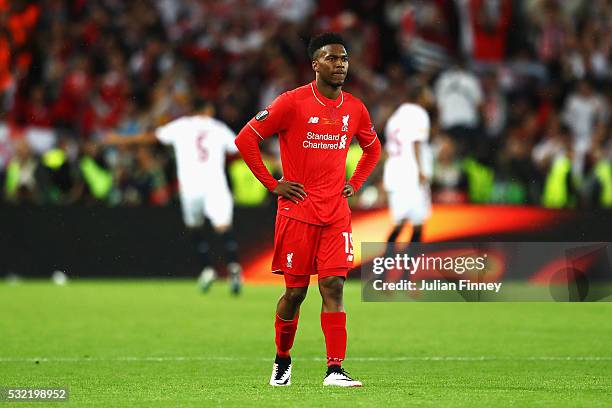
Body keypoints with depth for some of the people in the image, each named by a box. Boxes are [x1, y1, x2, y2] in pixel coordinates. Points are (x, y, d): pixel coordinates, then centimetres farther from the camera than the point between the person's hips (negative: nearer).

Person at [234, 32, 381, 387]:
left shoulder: (355, 108, 7)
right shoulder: (293, 102, -8)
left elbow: (373, 148, 26)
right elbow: (246, 139, -5)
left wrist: (354, 184, 12)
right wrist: (273, 184, -7)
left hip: (336, 215, 3)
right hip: (297, 210, -3)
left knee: (334, 286, -7)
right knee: (295, 291, 3)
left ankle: (335, 370, -11)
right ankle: (282, 360, 25)